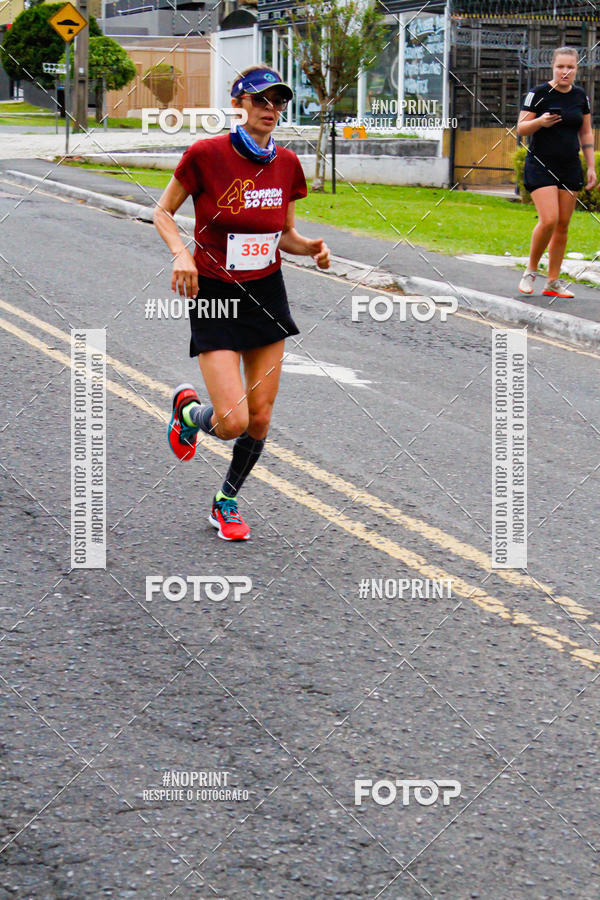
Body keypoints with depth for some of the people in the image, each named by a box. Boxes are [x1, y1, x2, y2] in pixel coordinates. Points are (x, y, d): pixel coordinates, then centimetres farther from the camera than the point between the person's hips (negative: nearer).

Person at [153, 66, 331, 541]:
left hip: (267, 294, 5)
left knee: (260, 419, 5)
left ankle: (227, 501, 30)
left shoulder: (287, 163, 0)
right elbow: (163, 212, -2)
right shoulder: (206, 154, -14)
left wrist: (311, 247, -9)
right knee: (232, 421, -14)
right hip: (216, 297, -4)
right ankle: (188, 409, 22)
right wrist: (181, 252, -20)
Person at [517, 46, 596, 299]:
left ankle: (553, 282, 11)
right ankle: (530, 271, 3)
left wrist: (591, 167, 10)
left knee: (563, 225, 4)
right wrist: (540, 122, -24)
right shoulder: (539, 93, -6)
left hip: (570, 167, 5)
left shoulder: (581, 96, 8)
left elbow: (586, 133, 16)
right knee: (549, 220, -18)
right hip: (541, 166, -5)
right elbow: (521, 128, -4)